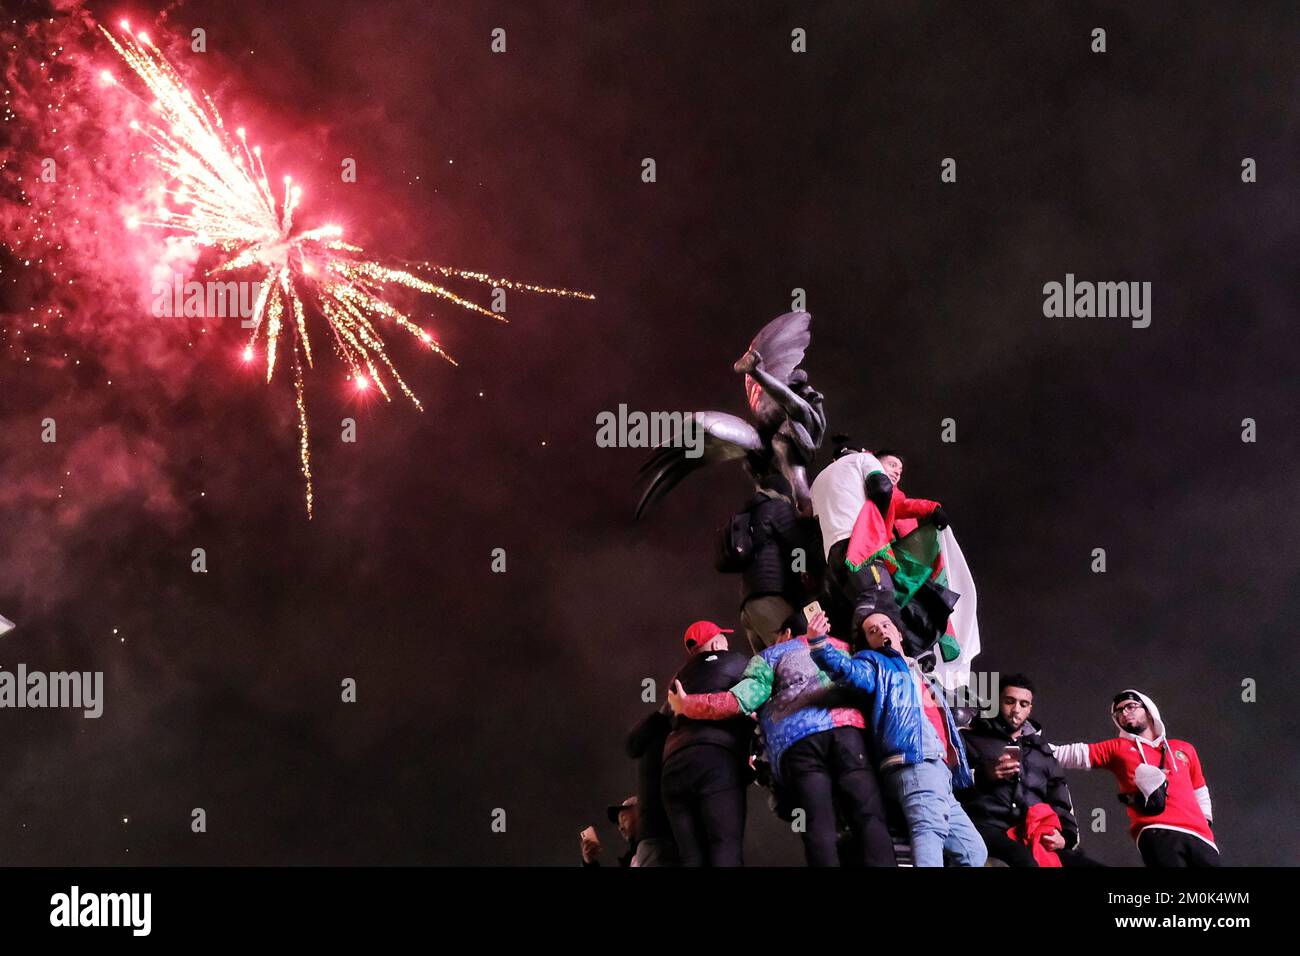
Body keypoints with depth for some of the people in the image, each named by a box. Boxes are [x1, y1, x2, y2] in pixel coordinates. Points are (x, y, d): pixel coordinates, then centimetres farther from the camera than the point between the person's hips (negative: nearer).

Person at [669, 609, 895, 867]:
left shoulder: (769, 656, 27)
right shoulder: (841, 647, 37)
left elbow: (740, 700, 15)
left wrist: (686, 705, 25)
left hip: (796, 740, -1)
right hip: (846, 728, 1)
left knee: (818, 827, -9)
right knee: (868, 818, -11)